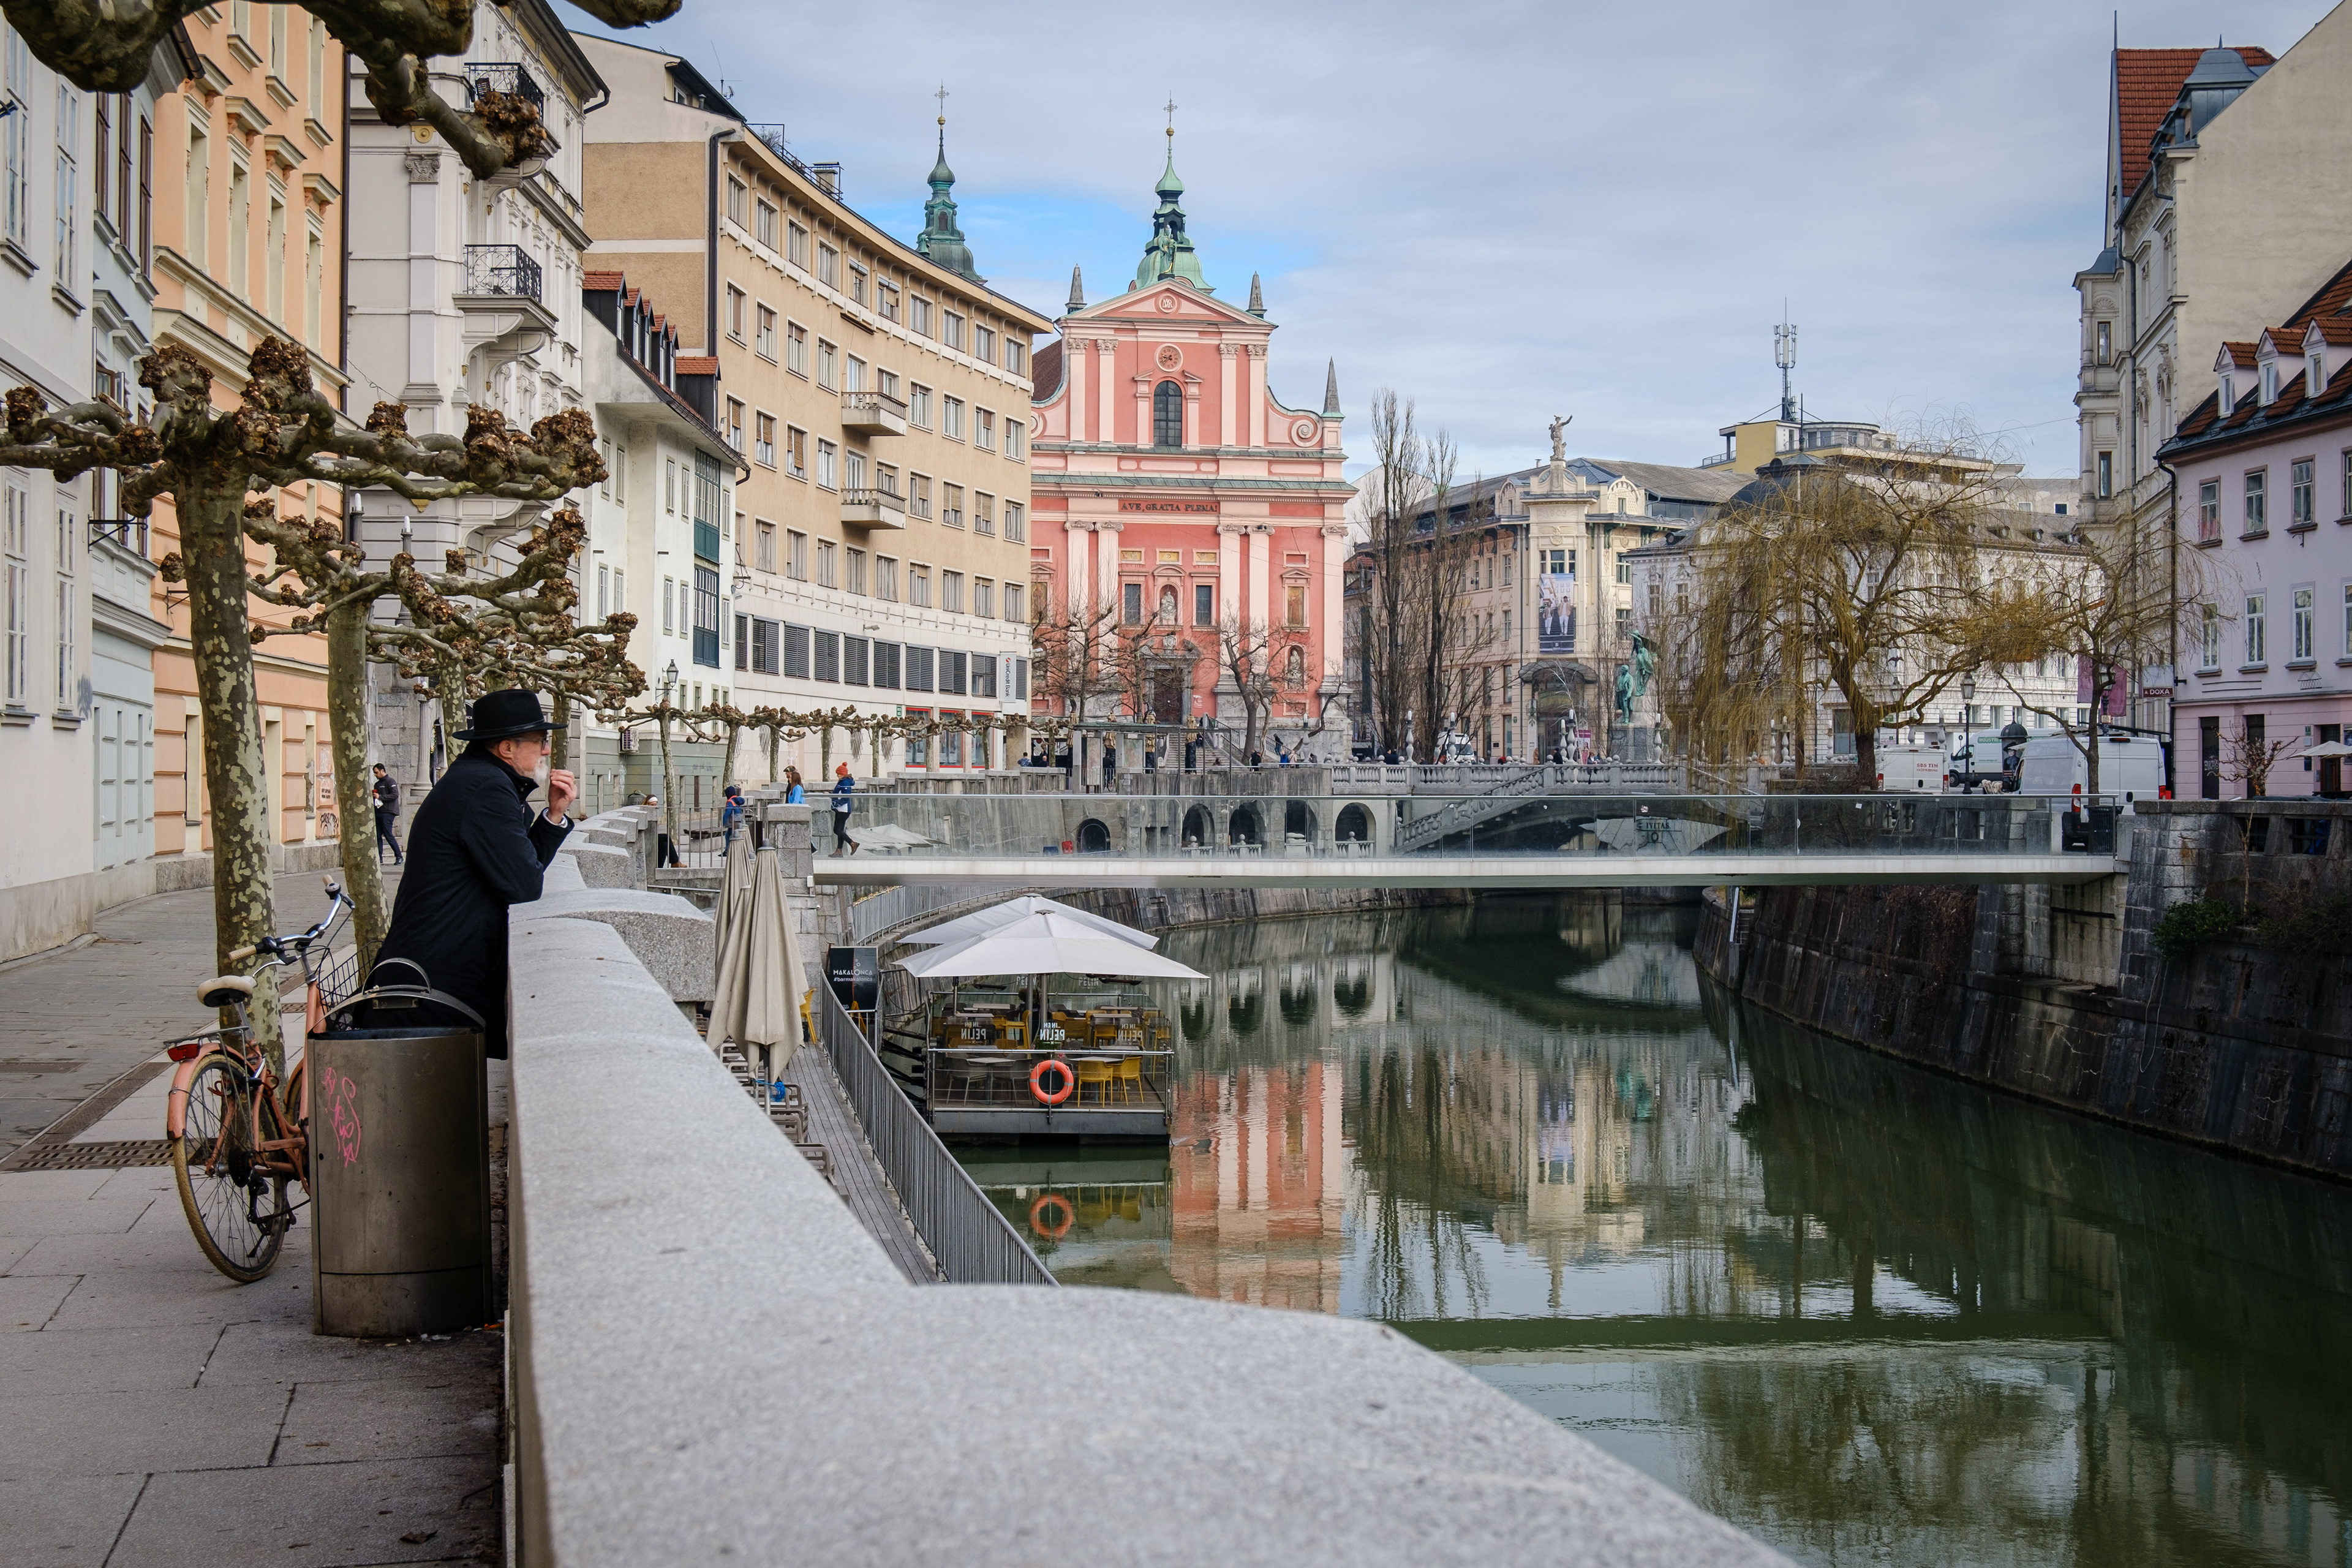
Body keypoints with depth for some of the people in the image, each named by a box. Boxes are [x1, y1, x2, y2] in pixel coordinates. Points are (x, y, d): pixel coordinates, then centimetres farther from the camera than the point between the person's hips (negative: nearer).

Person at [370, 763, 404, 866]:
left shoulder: (390, 781, -5)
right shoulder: (377, 784, 21)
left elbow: (395, 795, -17)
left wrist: (380, 797, -18)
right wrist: (372, 795, 6)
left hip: (388, 813, -8)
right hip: (378, 813, 8)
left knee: (388, 835, -10)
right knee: (378, 836, 2)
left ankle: (399, 857, -1)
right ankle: (379, 858, 3)